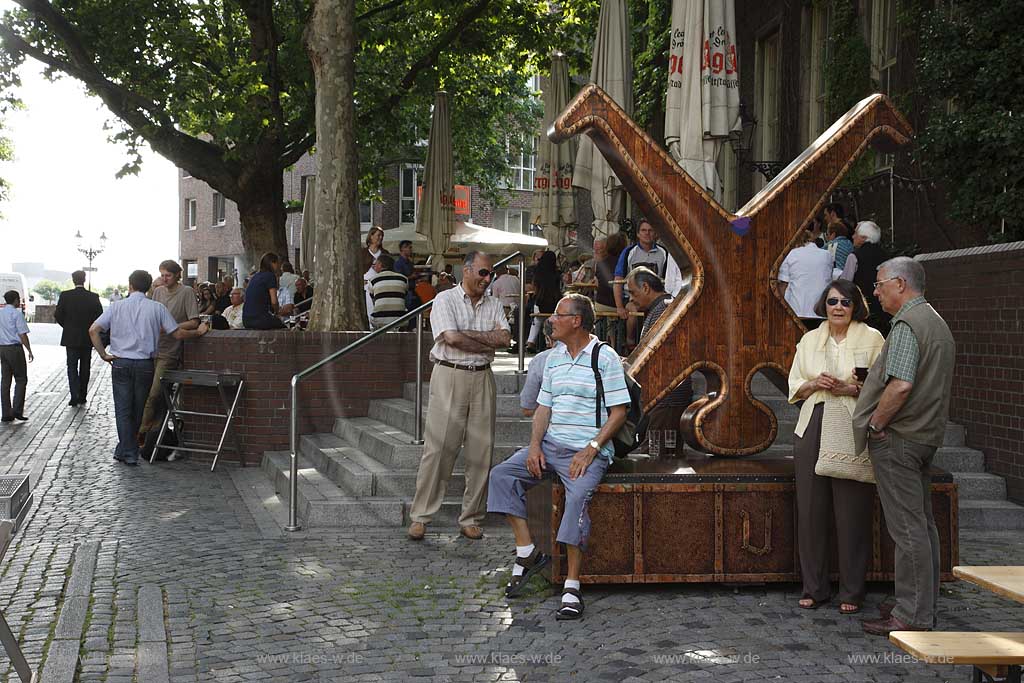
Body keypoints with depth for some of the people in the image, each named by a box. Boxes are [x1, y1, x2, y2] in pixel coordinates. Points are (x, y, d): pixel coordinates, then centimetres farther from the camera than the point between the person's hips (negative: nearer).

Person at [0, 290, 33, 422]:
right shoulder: (17, 314, -10)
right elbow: (22, 335, -14)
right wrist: (29, 351, -8)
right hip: (15, 348, -6)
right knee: (21, 379, 2)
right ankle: (17, 410, -8)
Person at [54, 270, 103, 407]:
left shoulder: (65, 296, -8)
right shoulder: (93, 297, -6)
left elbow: (58, 315, -7)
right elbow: (99, 316, -6)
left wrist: (67, 326, 10)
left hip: (71, 338, -1)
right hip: (87, 338, 1)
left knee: (72, 367, 3)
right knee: (85, 367, 12)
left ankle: (75, 396, -11)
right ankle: (82, 397, 16)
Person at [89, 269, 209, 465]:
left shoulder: (116, 306, 1)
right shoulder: (157, 308, -2)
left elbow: (93, 330, -6)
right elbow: (178, 334, -3)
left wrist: (104, 354, 1)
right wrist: (198, 332, 13)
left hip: (121, 363, 0)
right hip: (145, 364, 0)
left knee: (123, 410, 5)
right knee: (138, 410, 13)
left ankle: (128, 452, 0)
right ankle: (125, 449, 22)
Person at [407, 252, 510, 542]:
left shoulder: (493, 305, 14)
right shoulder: (445, 300, 0)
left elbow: (504, 338, -2)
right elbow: (452, 338, -15)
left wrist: (468, 334, -9)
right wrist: (488, 344, -4)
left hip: (482, 379, 4)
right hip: (449, 377, -4)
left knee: (480, 450, 3)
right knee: (438, 448, -5)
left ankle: (471, 518, 11)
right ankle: (420, 517, 2)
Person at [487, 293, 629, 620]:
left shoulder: (605, 358, -4)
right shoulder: (554, 357, 16)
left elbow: (618, 412, -7)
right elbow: (544, 407, 15)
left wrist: (590, 450, -17)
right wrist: (535, 445, -2)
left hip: (589, 450, -7)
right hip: (551, 444, 7)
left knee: (578, 496, -33)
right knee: (501, 474, -13)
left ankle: (572, 587, -29)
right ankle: (527, 553, -9)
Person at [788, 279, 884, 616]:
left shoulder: (871, 338, 3)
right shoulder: (810, 340, 14)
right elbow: (794, 388, 15)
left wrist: (852, 388, -15)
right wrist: (814, 384, -5)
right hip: (813, 428, 3)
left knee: (853, 510, -3)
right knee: (811, 509, 3)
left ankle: (851, 592, 7)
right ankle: (814, 588, 14)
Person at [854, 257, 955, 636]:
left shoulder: (907, 324, -16)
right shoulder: (936, 321, 18)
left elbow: (901, 385, -27)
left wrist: (875, 424, -14)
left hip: (899, 436, -10)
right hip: (926, 435, 10)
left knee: (908, 527, -7)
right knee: (922, 523, 14)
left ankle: (912, 616, -4)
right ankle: (924, 606, 23)